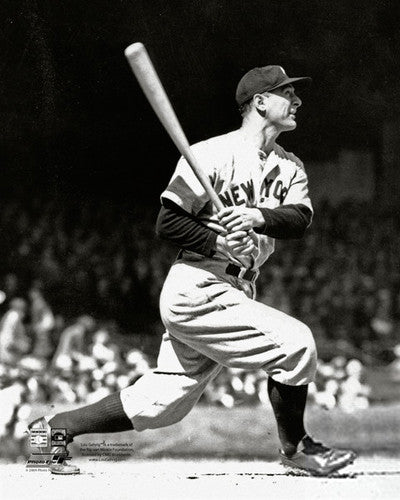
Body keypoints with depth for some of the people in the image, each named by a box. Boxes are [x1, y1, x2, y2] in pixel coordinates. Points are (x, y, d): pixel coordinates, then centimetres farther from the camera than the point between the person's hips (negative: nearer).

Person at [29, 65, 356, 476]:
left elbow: (301, 219, -6)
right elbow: (167, 223, -10)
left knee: (159, 404, 7)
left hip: (233, 294, 8)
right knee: (295, 344, -16)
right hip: (197, 290, -8)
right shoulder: (211, 155, -8)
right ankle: (295, 449, 4)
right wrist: (219, 244, -21)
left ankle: (55, 428, 20)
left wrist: (259, 216, -25)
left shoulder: (289, 168, 12)